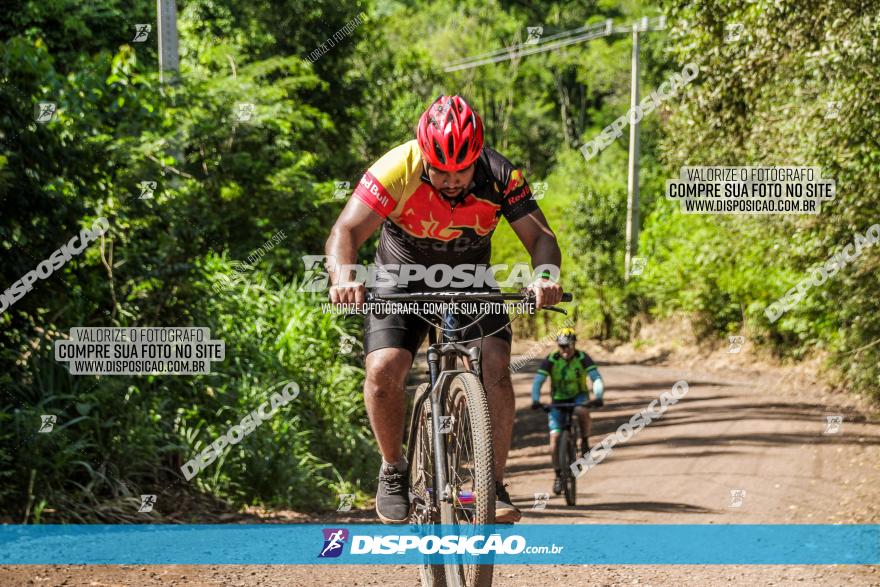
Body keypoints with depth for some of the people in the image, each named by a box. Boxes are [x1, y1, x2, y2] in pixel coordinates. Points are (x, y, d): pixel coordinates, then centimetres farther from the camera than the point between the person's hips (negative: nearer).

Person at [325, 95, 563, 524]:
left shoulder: (500, 176, -23)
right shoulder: (395, 170, -28)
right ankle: (393, 471, 2)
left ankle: (494, 484, -11)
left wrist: (545, 276, -44)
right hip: (402, 284, -1)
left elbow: (540, 236, -22)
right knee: (384, 369, -22)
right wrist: (343, 276, -54)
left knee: (495, 365, -22)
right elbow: (345, 232, -33)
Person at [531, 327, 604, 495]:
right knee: (554, 438, -13)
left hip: (578, 397, -1)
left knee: (583, 412, -38)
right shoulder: (551, 360, -16)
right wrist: (535, 400, -41)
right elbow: (538, 382, -23)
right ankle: (558, 475, 2)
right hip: (558, 400, 1)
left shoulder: (583, 358, -16)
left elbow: (597, 378, -24)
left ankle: (585, 442, -12)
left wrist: (598, 397, -42)